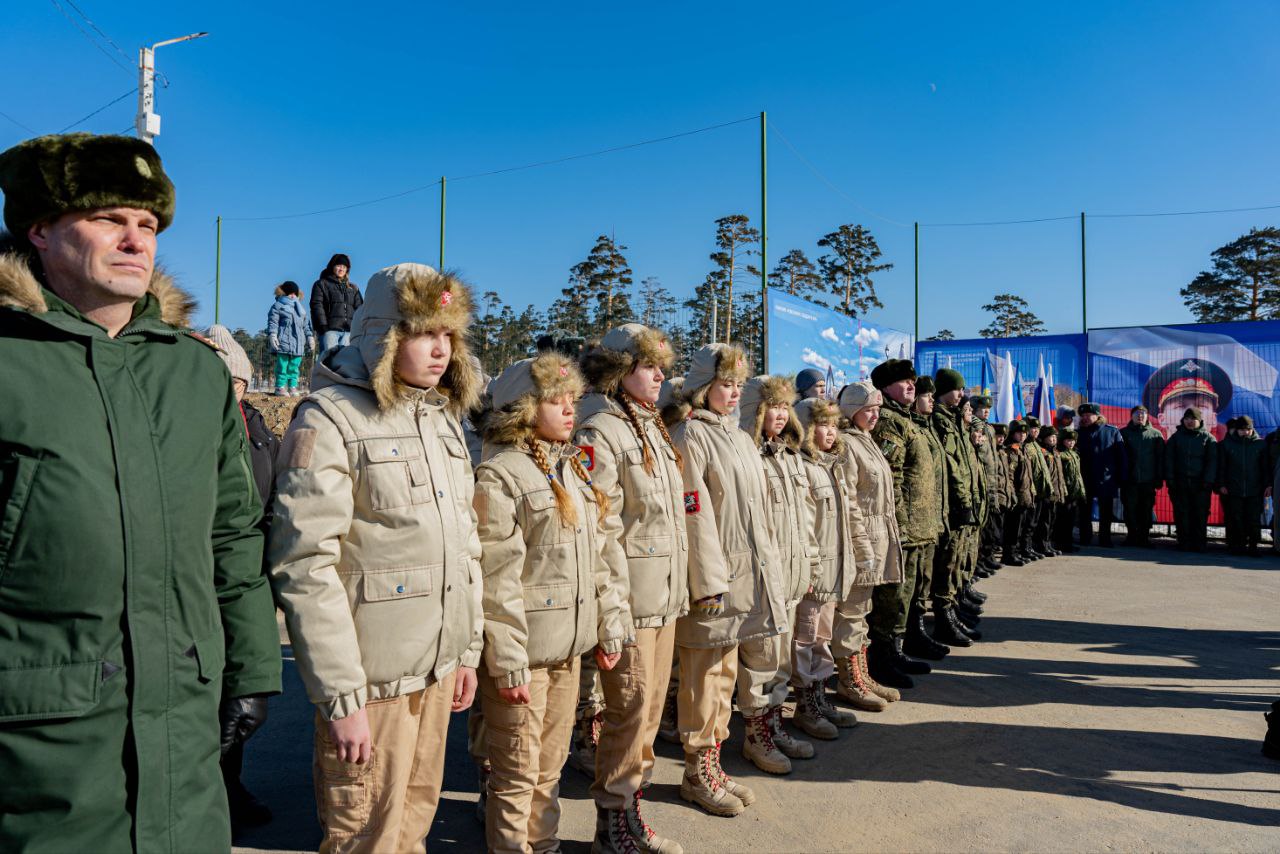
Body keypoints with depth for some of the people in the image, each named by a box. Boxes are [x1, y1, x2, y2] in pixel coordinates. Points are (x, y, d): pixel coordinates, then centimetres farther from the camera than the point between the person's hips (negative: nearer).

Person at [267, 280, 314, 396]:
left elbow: (306, 325, 25)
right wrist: (272, 335, -16)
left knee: (294, 367, 5)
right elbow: (272, 322, -5)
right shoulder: (278, 306, 3)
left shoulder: (300, 308, 23)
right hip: (283, 342, -6)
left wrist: (310, 337, 18)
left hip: (298, 343, 6)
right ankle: (280, 387, -4)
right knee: (282, 365, -7)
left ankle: (293, 387, 9)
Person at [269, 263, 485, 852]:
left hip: (438, 667, 7)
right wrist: (340, 697, -18)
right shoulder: (330, 419, -12)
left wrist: (467, 648, 14)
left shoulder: (443, 416, 11)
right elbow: (306, 566, -18)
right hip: (373, 677, -6)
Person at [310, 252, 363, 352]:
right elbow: (316, 306, 3)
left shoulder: (353, 288, 26)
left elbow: (359, 308, 17)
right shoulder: (321, 284, 15)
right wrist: (323, 326, -10)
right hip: (330, 329, -3)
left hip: (349, 330, 3)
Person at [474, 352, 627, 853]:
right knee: (518, 774, 6)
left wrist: (610, 627, 13)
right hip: (524, 651, -7)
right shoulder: (499, 474, -13)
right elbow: (498, 577, -18)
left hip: (569, 646, 7)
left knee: (550, 766, 18)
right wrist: (508, 661, -19)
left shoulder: (573, 470, 12)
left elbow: (595, 558, 15)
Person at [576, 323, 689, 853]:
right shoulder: (599, 432, -12)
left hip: (666, 595, 8)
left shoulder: (654, 429, 16)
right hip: (631, 598, -8)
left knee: (651, 707, 15)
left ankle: (630, 805, 29)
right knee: (630, 707, 0)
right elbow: (600, 530, -18)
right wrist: (616, 607, -19)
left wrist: (679, 589, 18)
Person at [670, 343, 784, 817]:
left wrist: (765, 570, 16)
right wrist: (709, 582, -19)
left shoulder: (741, 439, 15)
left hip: (746, 576, 8)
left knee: (725, 671, 16)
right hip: (711, 578, -8)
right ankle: (697, 772, 17)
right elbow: (695, 515, -17)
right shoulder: (689, 436, -12)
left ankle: (713, 764, 28)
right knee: (703, 675, 3)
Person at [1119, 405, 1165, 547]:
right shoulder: (1123, 433, 6)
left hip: (1148, 480, 0)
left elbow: (1160, 458, 7)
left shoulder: (1156, 434, 7)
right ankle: (1132, 535, 15)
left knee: (1146, 510, 4)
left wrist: (1159, 478, 1)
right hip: (1129, 480, 0)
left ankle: (1144, 537, 13)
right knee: (1130, 509, 3)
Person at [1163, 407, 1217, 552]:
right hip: (1180, 483, 1)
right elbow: (1169, 459, 9)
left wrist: (1208, 481, -7)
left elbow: (1212, 461, 2)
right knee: (1182, 514, 1)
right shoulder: (1176, 437, 10)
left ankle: (1199, 544, 4)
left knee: (1200, 514, -2)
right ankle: (1184, 543, 6)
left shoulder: (1207, 438, 6)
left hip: (1200, 484, -1)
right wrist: (1170, 479, -1)